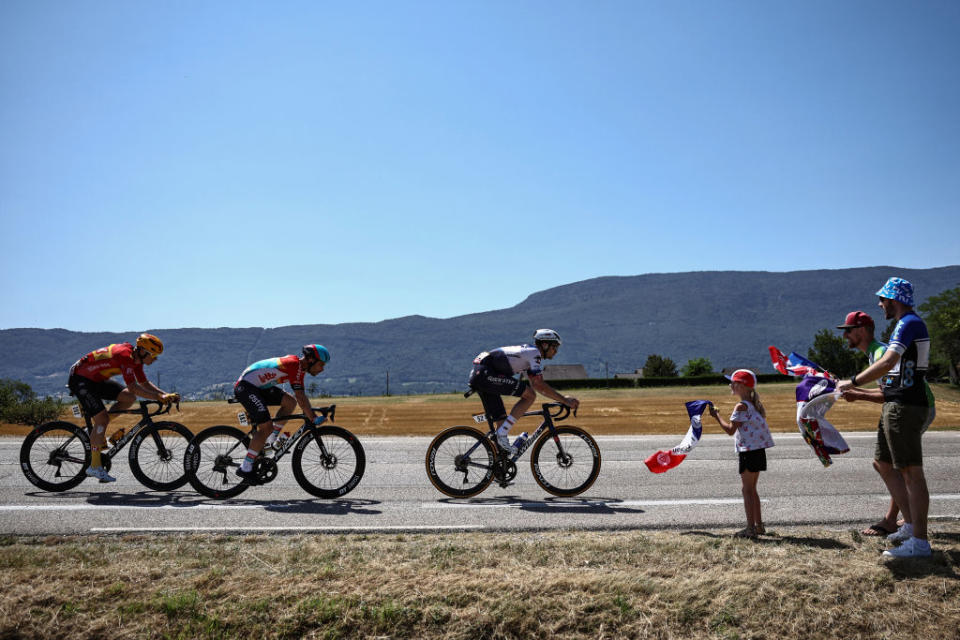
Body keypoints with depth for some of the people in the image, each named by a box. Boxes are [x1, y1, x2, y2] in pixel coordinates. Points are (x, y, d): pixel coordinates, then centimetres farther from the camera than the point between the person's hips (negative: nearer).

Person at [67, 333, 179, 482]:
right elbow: (133, 387, -32)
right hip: (80, 379, -9)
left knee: (129, 398, -4)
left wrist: (166, 395, -3)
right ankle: (95, 467, -9)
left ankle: (97, 430, 7)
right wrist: (158, 397, -29)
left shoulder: (136, 358, 0)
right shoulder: (125, 355, -28)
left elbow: (145, 383, 8)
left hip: (97, 379, 9)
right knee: (102, 418, -16)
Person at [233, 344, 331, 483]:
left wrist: (311, 413, 12)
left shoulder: (299, 366, 8)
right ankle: (245, 468, -7)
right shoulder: (294, 366, -21)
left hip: (259, 387, 10)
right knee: (267, 427, -14)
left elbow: (301, 396, 17)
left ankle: (270, 442, 9)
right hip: (245, 387, -10)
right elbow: (300, 397, -25)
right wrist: (314, 419, -22)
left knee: (290, 402, 2)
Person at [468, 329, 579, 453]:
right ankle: (502, 434, -11)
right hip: (486, 374, -10)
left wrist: (560, 398, 20)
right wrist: (563, 399, -9)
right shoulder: (534, 353, -6)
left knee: (501, 420, 11)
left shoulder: (528, 352, 24)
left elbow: (535, 384, 26)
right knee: (530, 395, -12)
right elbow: (538, 384, -14)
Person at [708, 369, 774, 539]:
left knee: (747, 489, -3)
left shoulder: (741, 406, -14)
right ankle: (759, 525, 22)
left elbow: (730, 430, -13)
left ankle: (750, 528, -2)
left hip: (749, 451, -9)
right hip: (759, 450, 9)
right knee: (752, 489, 17)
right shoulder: (755, 404, 13)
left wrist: (716, 416, -4)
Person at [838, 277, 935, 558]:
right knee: (884, 464, 16)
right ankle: (911, 525, 23)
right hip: (897, 406, 11)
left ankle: (920, 542, -4)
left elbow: (887, 363, -26)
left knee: (911, 472, -8)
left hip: (904, 408, -11)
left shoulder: (908, 324, -14)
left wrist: (853, 382, -21)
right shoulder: (911, 324, 19)